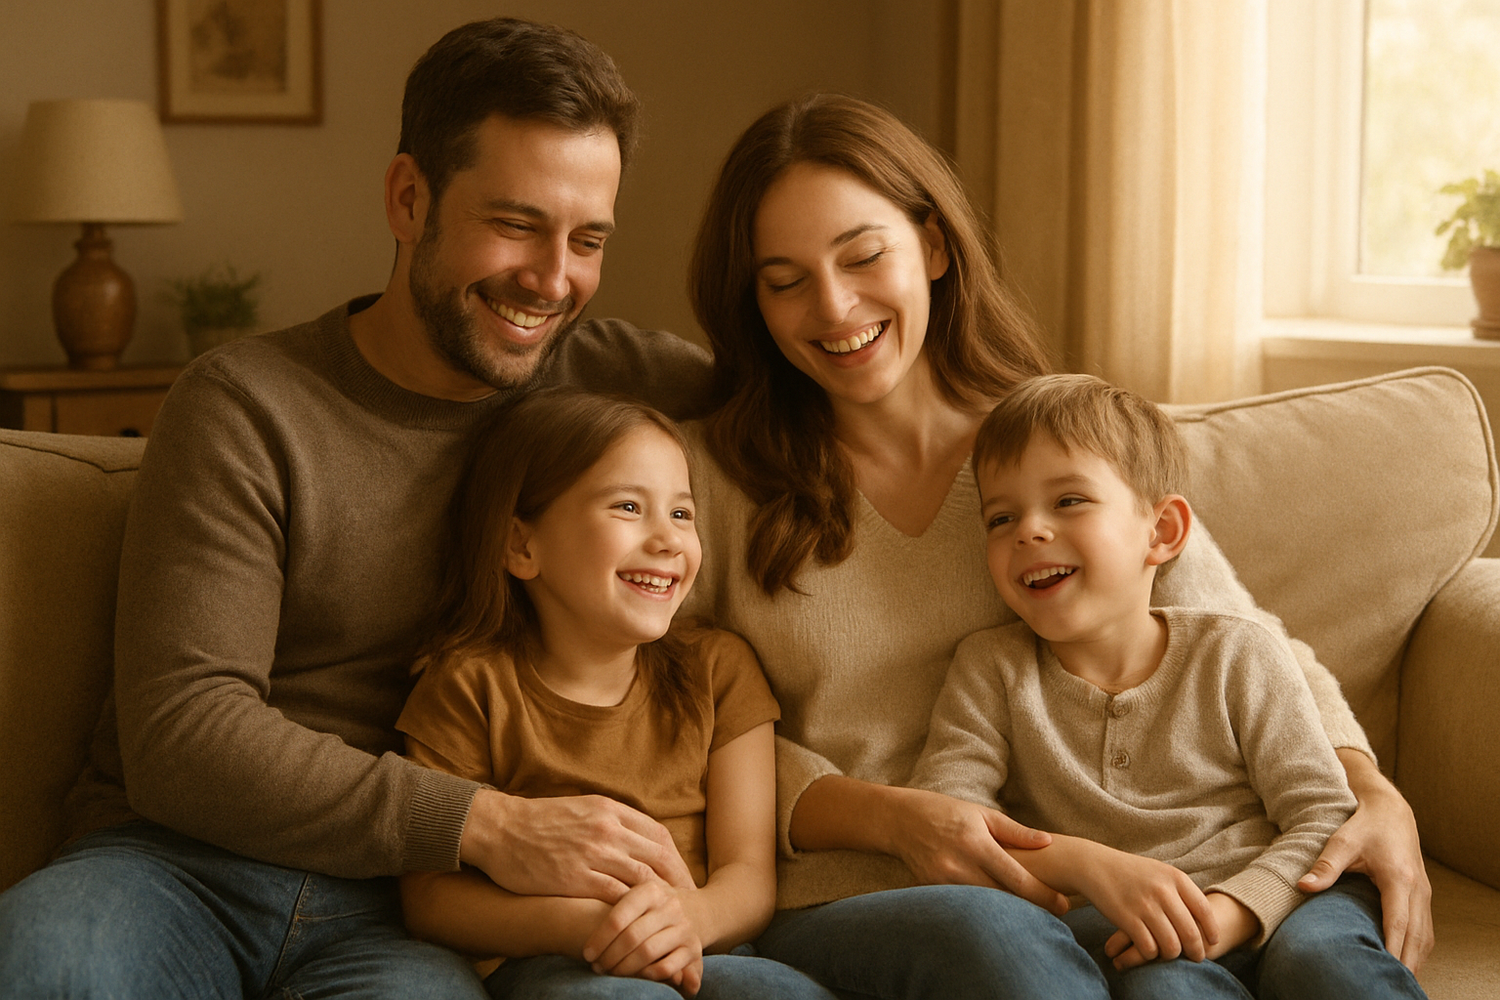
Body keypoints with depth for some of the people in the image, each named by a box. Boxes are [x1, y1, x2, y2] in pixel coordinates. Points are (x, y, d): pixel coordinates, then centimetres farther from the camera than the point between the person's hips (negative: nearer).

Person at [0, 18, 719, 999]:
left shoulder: (605, 378, 10)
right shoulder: (246, 405, -2)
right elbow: (178, 738, -11)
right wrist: (483, 823, -21)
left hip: (393, 910, 2)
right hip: (177, 868, -2)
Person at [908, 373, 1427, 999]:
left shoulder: (1239, 655, 4)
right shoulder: (990, 670, 6)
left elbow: (1324, 817, -1)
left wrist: (1229, 911, -21)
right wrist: (1088, 864, -23)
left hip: (1274, 898, 1)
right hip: (1108, 924, -1)